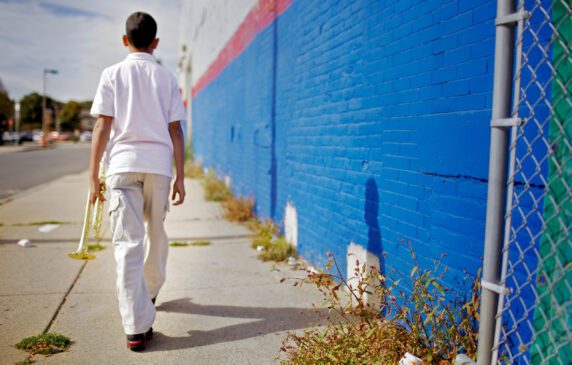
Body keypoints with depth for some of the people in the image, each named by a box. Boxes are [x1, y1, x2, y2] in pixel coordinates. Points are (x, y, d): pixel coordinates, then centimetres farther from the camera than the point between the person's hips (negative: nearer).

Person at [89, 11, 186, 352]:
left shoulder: (112, 74, 6)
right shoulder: (167, 77, 9)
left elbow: (102, 127, -1)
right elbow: (176, 131, 5)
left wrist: (94, 175, 3)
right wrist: (180, 177, 8)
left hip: (122, 163, -1)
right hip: (158, 164, 2)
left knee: (128, 244, -4)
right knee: (155, 234, 20)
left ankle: (137, 327, -8)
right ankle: (150, 292, 41)